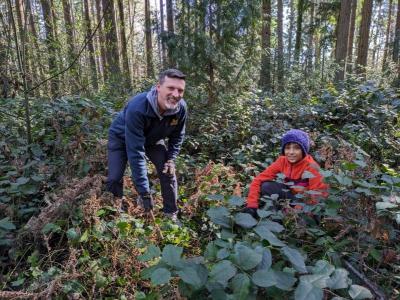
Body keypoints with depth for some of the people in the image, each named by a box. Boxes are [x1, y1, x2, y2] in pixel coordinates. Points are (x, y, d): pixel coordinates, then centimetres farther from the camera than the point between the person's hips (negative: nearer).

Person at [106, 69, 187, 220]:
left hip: (152, 138, 4)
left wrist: (171, 159, -15)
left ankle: (171, 214, 13)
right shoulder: (137, 108, -43)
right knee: (114, 179, -14)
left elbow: (177, 136, -4)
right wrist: (144, 192, -42)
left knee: (168, 172, -6)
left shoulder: (181, 108, -27)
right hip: (122, 138, -3)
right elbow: (135, 152, -43)